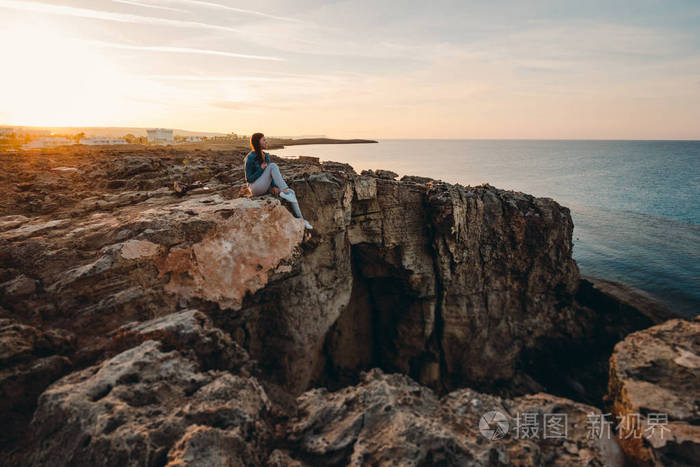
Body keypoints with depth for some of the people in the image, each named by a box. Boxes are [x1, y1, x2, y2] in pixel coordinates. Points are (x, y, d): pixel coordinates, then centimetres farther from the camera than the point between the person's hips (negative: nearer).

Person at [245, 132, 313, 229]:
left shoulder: (265, 156, 10)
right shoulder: (250, 158, -12)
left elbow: (270, 174, 4)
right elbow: (249, 179, -11)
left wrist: (274, 186, -13)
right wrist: (261, 169, -18)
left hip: (265, 187, 7)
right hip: (255, 187, -7)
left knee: (291, 192, -11)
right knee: (273, 166, -26)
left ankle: (300, 219, -10)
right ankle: (284, 191, -29)